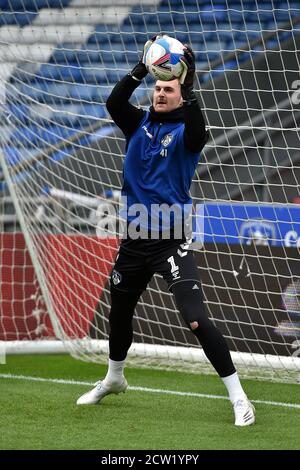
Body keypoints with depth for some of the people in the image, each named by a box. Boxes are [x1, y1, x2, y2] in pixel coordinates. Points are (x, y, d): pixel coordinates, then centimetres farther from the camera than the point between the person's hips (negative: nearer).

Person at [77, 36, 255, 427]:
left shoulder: (185, 131, -6)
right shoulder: (139, 124, 5)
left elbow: (197, 128, -31)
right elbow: (113, 103, -14)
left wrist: (189, 84, -38)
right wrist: (141, 71, -26)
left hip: (172, 240, -6)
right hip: (136, 237, 6)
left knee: (196, 319, -17)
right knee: (119, 312, 22)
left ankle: (238, 398, -12)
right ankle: (113, 379, 48)